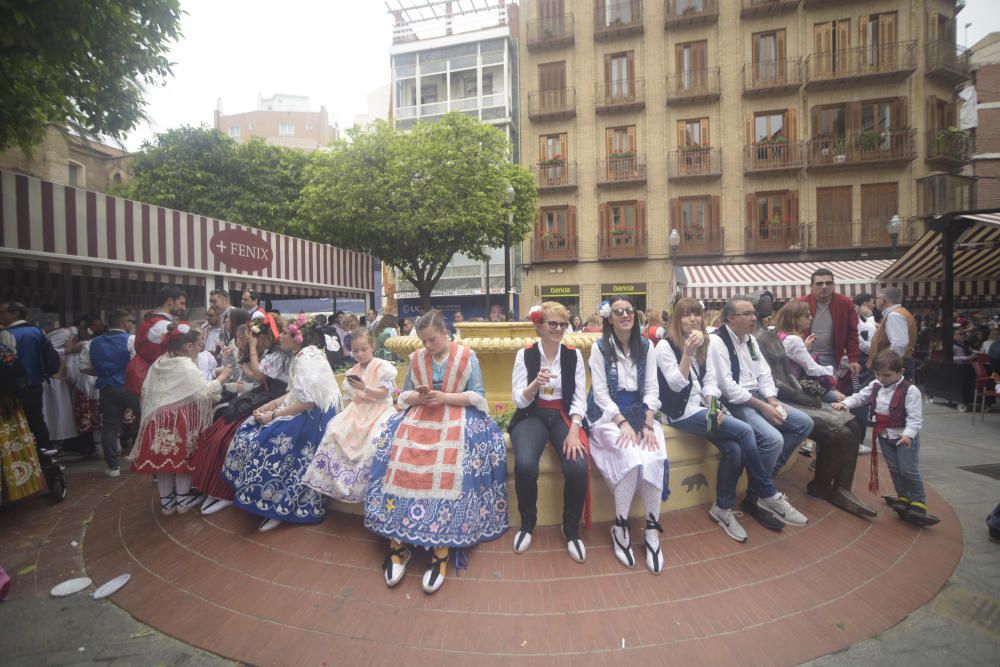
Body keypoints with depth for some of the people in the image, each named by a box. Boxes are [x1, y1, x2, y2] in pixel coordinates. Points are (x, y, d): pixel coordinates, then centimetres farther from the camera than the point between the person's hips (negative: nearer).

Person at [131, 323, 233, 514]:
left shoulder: (159, 362, 8)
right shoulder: (186, 366, -15)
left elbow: (146, 390, 14)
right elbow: (204, 392, -23)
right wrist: (222, 377, -11)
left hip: (157, 418, 6)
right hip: (179, 418, -6)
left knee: (163, 458, 13)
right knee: (182, 457, 10)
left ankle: (166, 502, 25)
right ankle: (183, 500, 21)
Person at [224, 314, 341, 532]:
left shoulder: (307, 359, -19)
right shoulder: (302, 355, 12)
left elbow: (307, 401, -24)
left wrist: (274, 415, -19)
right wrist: (270, 405, 5)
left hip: (312, 416, -10)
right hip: (303, 410, 10)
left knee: (265, 440, -16)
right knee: (251, 430, 6)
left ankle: (278, 505, 1)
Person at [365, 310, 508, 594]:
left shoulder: (467, 357, 4)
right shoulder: (416, 359, 15)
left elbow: (477, 396, 0)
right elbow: (404, 396, 16)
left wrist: (445, 397, -11)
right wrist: (418, 397, -7)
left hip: (458, 419, -3)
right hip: (419, 417, 4)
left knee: (448, 469, -30)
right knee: (398, 459, -23)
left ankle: (442, 549, -24)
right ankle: (397, 543, -15)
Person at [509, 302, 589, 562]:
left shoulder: (574, 355, 3)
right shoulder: (525, 355, -2)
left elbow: (579, 398, 0)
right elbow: (519, 400, -5)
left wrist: (574, 431, -16)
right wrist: (535, 384, -26)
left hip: (564, 416, 1)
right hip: (532, 416, -1)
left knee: (579, 466, -27)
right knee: (525, 465, -30)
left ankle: (571, 528, 1)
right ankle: (527, 523, 0)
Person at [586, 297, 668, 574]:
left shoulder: (646, 346, 9)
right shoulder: (600, 347, -1)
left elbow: (652, 389, 4)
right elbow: (600, 392, -6)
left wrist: (648, 424, -10)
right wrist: (622, 422, -18)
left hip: (640, 411, 3)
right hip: (608, 413, -3)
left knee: (655, 457, -25)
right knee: (631, 455, -29)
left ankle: (652, 528, -8)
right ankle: (620, 527, -10)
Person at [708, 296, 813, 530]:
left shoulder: (750, 339, 14)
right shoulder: (717, 341, -15)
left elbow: (764, 374, 13)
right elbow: (727, 387, -20)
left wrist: (772, 400, -6)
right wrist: (762, 407, -18)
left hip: (757, 397, 10)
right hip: (733, 403, -10)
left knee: (804, 423, 3)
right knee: (773, 439, -27)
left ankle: (766, 477, 6)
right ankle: (757, 497, -4)